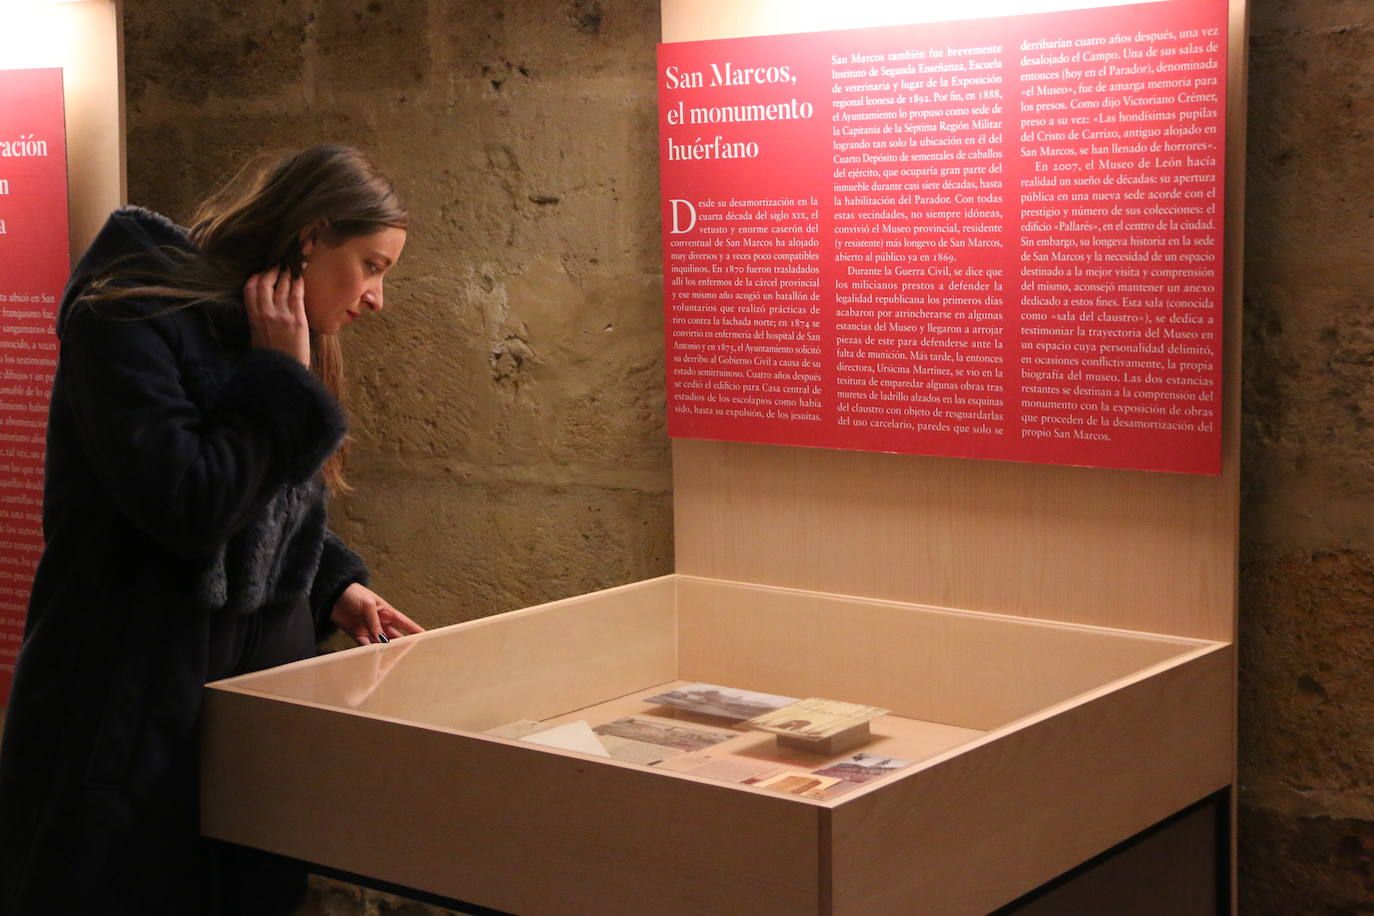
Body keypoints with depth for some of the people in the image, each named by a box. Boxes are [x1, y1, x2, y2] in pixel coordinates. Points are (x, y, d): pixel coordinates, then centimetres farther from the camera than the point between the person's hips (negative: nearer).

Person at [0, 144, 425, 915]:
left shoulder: (277, 349, 12)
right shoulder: (130, 322, -14)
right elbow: (187, 507, -25)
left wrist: (334, 589, 6)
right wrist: (281, 386, -16)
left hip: (260, 702, 8)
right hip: (132, 715, -7)